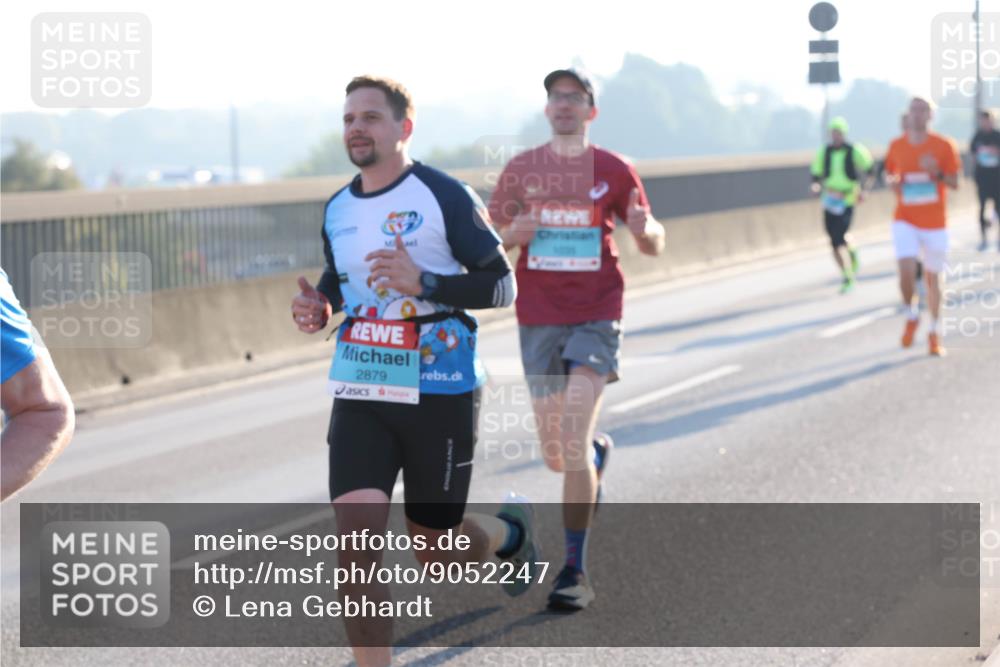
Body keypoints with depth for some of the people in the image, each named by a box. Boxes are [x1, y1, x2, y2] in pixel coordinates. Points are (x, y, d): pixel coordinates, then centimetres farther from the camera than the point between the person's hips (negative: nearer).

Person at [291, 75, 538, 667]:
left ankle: (511, 531, 45)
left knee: (437, 554, 10)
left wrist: (423, 283, -23)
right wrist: (321, 306, 1)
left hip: (439, 396, -4)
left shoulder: (445, 197, -9)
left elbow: (502, 284, -9)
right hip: (360, 396, 4)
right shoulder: (338, 209, 8)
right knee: (355, 549, -14)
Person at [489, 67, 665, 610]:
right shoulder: (521, 168, 5)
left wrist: (645, 230, -18)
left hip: (596, 319, -3)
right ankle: (598, 450, 47)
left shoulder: (614, 171, 1)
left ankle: (575, 571, -8)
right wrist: (511, 234, -11)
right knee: (555, 456, 8)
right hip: (538, 322, 3)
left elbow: (654, 245, 6)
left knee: (572, 440, -16)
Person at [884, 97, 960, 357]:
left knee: (932, 277, 7)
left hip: (935, 222, 0)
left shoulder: (943, 146, -4)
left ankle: (934, 334, 21)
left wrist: (937, 173, -22)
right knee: (907, 272, -18)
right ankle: (911, 316, 10)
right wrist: (893, 181, -5)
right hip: (905, 220, 0)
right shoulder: (896, 146, 2)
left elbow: (955, 183, -2)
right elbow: (889, 173, 18)